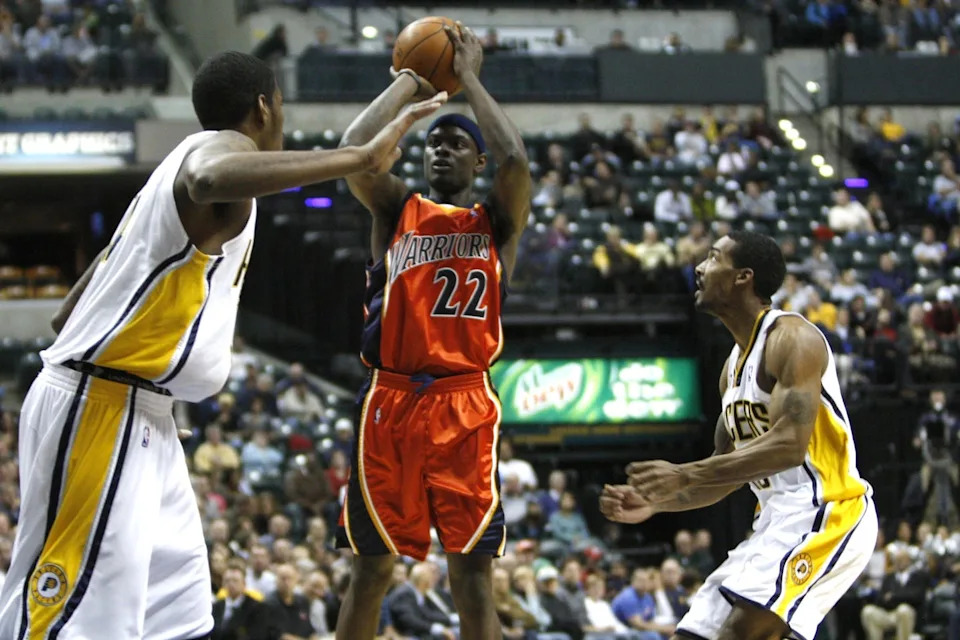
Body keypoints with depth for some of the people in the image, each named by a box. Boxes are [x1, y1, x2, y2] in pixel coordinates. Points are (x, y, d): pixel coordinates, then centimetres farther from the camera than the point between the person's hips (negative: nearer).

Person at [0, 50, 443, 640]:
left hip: (141, 417, 11)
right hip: (100, 409, -11)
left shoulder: (194, 157, 21)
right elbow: (210, 180, -39)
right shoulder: (220, 147, -9)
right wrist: (363, 158, -40)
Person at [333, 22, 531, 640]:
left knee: (473, 572, -4)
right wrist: (408, 82, 6)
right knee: (371, 569, 4)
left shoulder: (498, 220, 11)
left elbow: (515, 161, -11)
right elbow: (354, 149, -6)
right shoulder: (397, 210, 13)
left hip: (465, 407, -1)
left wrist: (469, 76, -1)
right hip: (390, 400, 1)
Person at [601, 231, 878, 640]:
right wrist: (655, 502, 10)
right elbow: (732, 472, 24)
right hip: (776, 521, 10)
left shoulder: (791, 338, -12)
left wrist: (684, 476, -27)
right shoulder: (736, 363, 18)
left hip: (826, 513, -10)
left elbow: (789, 445, -24)